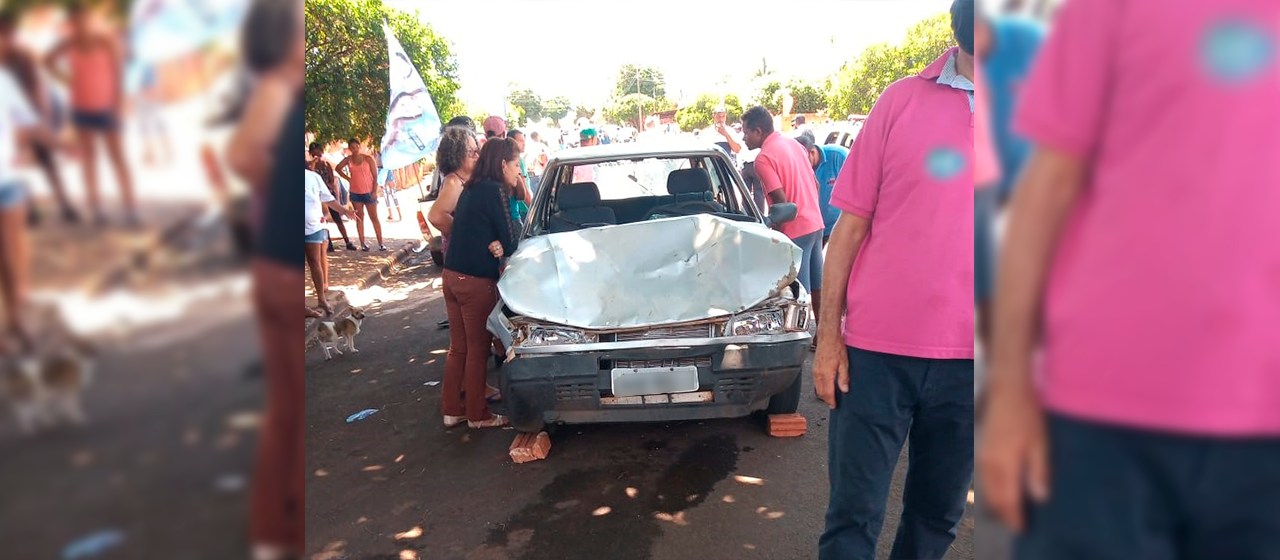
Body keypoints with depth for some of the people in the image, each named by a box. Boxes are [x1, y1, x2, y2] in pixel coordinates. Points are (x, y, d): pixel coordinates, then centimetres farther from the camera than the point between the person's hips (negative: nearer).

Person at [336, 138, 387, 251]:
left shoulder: (368, 158, -7)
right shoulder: (348, 159, 2)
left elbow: (375, 176, -8)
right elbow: (338, 168, 18)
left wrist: (374, 191, -14)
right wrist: (348, 178, 5)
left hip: (369, 192, -3)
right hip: (355, 193, 3)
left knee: (374, 218, 0)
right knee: (359, 218, 6)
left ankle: (380, 243, 2)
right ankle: (363, 243, 9)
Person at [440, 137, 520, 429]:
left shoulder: (471, 188, 13)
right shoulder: (494, 190, -14)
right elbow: (510, 242, -11)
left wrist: (493, 245, -5)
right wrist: (501, 247, 10)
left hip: (452, 275, 8)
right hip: (476, 281, -8)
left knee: (458, 347, 16)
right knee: (478, 349, 5)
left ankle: (452, 410, 25)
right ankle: (477, 414, 17)